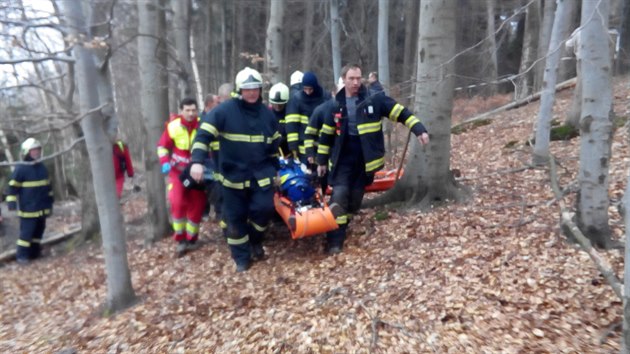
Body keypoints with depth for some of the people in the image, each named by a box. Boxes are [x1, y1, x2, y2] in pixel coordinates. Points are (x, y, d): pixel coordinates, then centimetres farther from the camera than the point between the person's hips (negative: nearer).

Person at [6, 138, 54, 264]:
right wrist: (12, 202, -17)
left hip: (42, 207, 7)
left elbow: (47, 186, 18)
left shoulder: (42, 167, 9)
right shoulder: (20, 169, -12)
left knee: (39, 230, 13)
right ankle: (22, 255, 7)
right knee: (27, 232, -4)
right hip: (28, 209, -7)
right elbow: (12, 187, -12)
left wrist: (49, 201, 20)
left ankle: (35, 252, 24)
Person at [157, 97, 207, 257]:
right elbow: (162, 146, 4)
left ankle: (191, 239, 24)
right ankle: (180, 239, -2)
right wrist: (165, 162, -12)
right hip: (178, 170, -1)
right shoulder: (173, 127, -10)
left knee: (197, 206, 4)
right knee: (177, 202, -19)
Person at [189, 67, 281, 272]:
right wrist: (197, 161, -27)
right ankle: (242, 258, 21)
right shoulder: (224, 110, -8)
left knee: (264, 208, -12)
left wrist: (275, 169, 19)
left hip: (261, 174, 2)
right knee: (235, 218, 4)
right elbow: (204, 135, -13)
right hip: (233, 174, -2)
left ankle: (255, 241, 19)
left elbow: (274, 144, 17)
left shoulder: (267, 114, 6)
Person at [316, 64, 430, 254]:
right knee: (340, 195, -12)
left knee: (355, 198, 8)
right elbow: (326, 135, 9)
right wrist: (322, 160, 10)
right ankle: (335, 241, -5)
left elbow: (401, 113, -5)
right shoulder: (335, 106, 2)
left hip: (365, 160, 0)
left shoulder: (374, 100, -5)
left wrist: (419, 129, -17)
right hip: (343, 159, 0)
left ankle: (343, 229, 32)